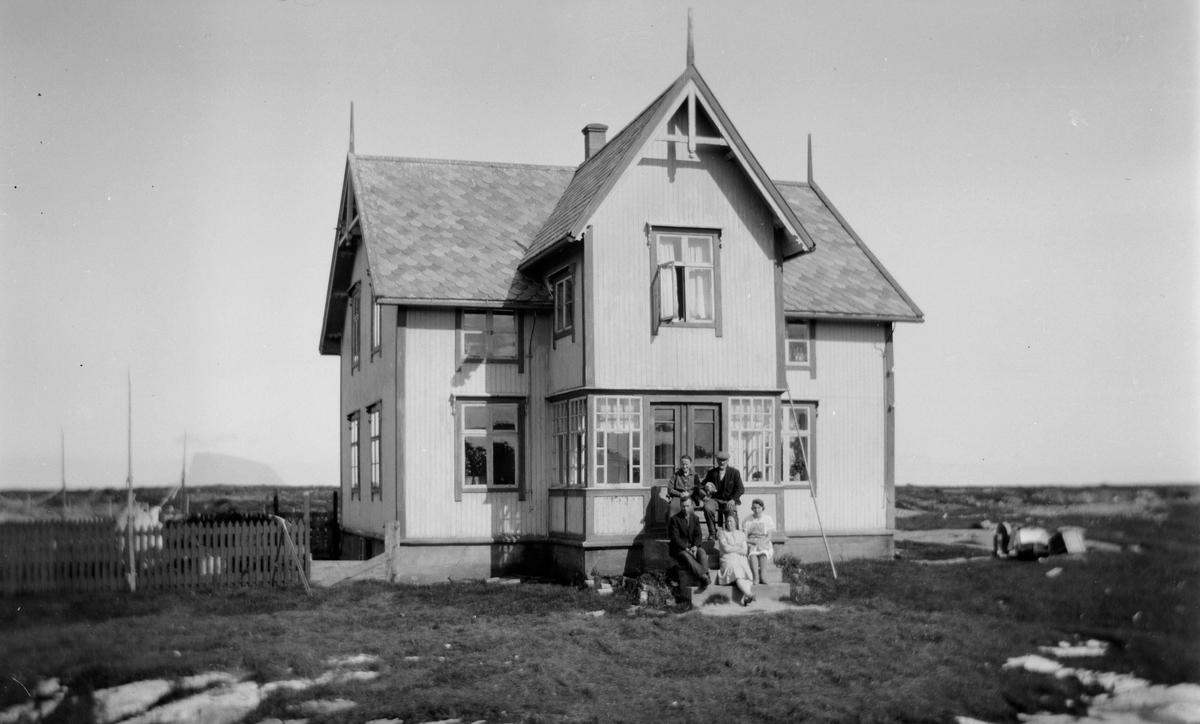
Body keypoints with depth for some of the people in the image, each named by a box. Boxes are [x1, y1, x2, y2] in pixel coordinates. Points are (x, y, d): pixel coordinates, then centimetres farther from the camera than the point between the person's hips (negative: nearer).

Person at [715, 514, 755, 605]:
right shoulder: (722, 534, 14)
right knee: (738, 574, -34)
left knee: (747, 573, -30)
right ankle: (750, 595, -49)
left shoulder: (741, 534, 22)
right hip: (728, 561, -3)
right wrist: (739, 548, 5)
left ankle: (746, 598, -47)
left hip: (741, 560, 3)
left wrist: (732, 548, -1)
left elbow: (744, 551, 9)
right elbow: (726, 548, -3)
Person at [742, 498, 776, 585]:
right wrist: (753, 541, -18)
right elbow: (744, 538, 1)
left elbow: (769, 537, 1)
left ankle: (763, 577, -51)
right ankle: (756, 577, -54)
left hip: (764, 544, 0)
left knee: (763, 553, -36)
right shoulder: (747, 520, 8)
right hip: (751, 544, 0)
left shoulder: (767, 519, 8)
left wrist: (761, 542, -18)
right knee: (752, 554, -36)